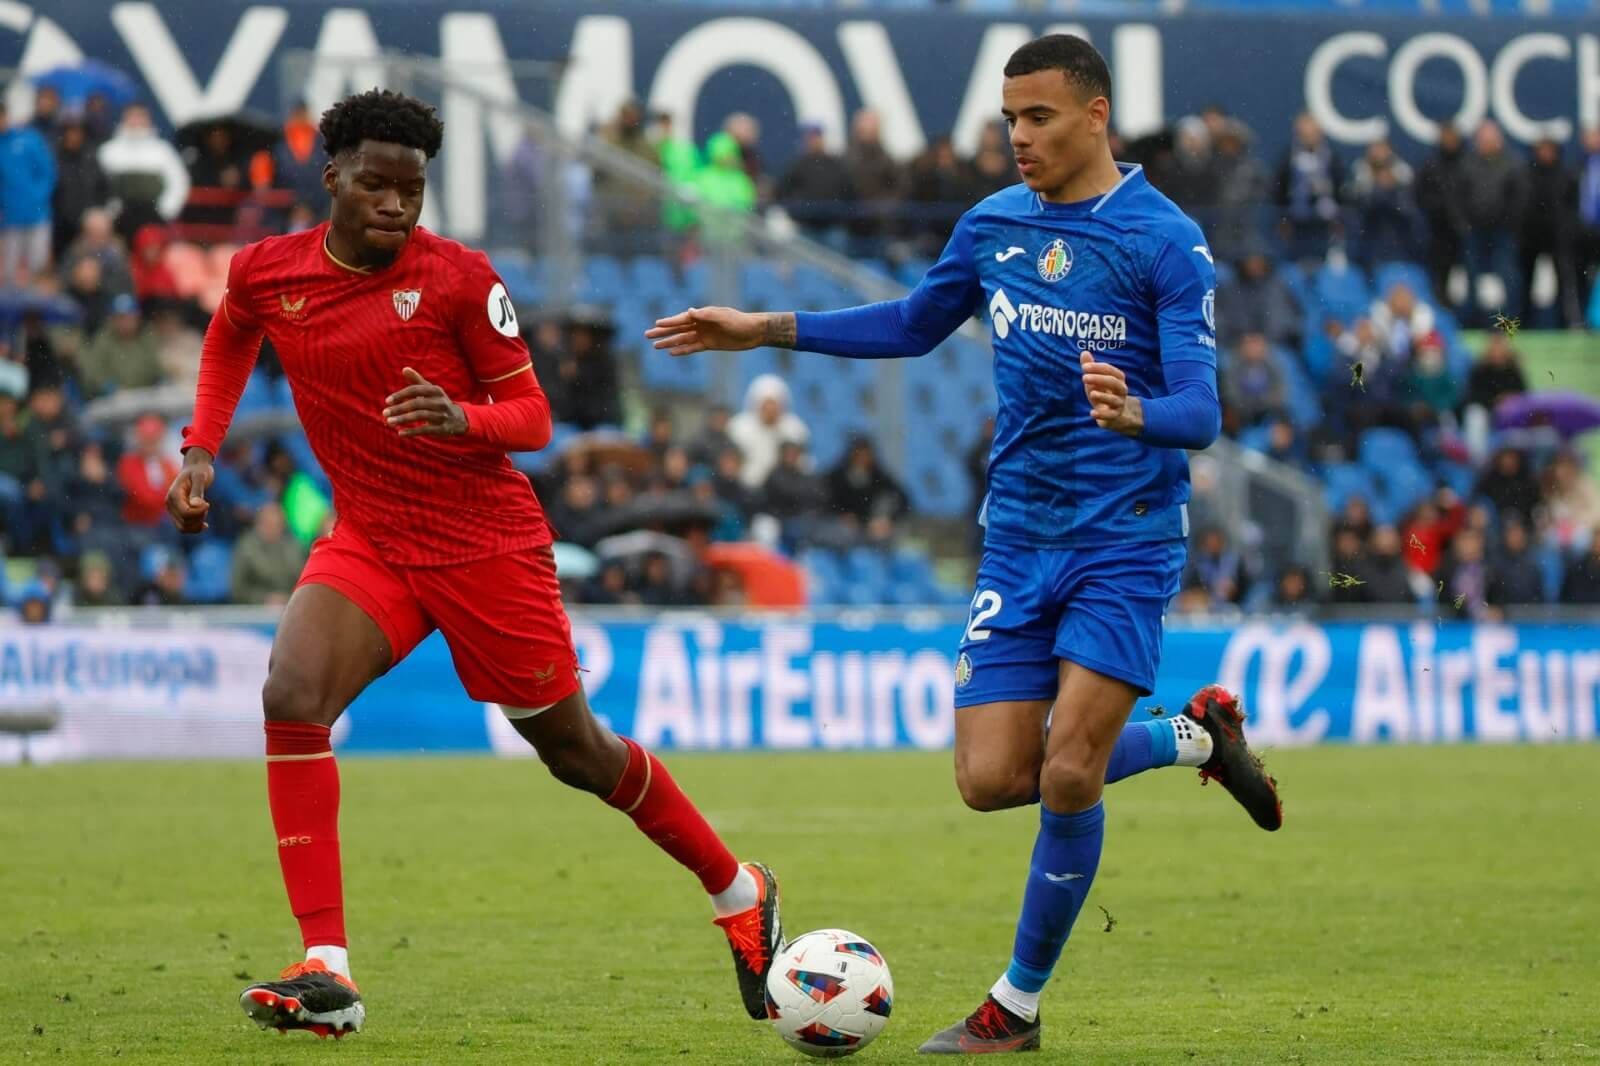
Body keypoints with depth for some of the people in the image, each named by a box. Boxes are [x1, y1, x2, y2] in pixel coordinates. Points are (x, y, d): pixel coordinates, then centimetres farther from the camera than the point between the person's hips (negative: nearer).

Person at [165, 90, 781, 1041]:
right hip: (369, 541, 3)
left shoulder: (459, 277, -12)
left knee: (575, 749, 7)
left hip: (489, 542, -3)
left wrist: (462, 418, -28)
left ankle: (740, 895, 32)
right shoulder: (265, 273, -2)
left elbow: (532, 415, -6)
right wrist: (202, 449, 10)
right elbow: (230, 341, 23)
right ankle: (327, 973, -23)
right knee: (291, 697, -23)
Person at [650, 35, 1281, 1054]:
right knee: (992, 778, -5)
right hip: (1020, 537, 6)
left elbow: (1200, 412, -17)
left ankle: (1018, 1006, 6)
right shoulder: (993, 224, 7)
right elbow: (914, 324, 24)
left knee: (1067, 775, -13)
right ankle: (1196, 737, 21)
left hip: (1126, 536, -6)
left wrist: (1134, 413, -40)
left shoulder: (1166, 241, -11)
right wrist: (767, 329, 18)